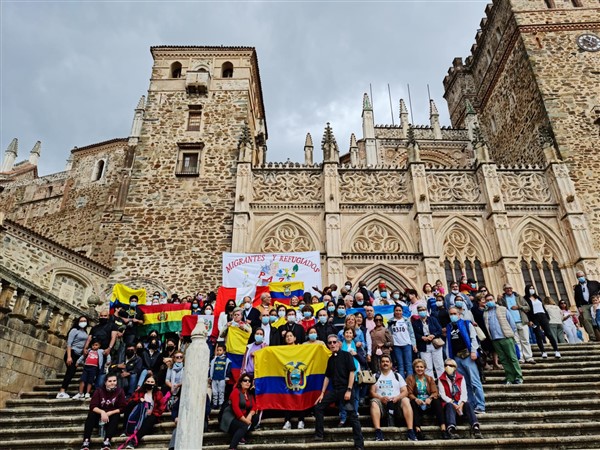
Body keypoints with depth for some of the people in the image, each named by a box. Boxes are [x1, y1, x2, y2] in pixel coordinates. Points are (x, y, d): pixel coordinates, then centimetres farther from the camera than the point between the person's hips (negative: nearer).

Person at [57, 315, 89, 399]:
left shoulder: (85, 332, 13)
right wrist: (69, 356, -19)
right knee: (70, 372, -14)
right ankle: (62, 392, -16)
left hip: (78, 355, 6)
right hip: (72, 353, -6)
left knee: (71, 373, 4)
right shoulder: (74, 330, -6)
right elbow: (69, 344, -12)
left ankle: (62, 392, 6)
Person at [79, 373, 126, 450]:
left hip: (112, 415, -1)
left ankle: (107, 441, -45)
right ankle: (86, 441, -35)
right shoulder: (99, 390, -7)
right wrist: (102, 412, -32)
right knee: (91, 414, -29)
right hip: (100, 414, 1)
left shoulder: (120, 391, -9)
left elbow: (122, 408, -11)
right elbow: (92, 406, -14)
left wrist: (109, 413, -24)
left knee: (116, 416, -32)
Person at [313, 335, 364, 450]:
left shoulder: (346, 355, -6)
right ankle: (318, 435, 14)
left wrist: (349, 390, -17)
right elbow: (327, 377, 17)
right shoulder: (330, 359, 13)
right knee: (318, 407, 3)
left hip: (345, 389, -7)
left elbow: (352, 372, -11)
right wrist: (322, 393, 13)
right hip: (334, 390, 7)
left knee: (352, 416, -4)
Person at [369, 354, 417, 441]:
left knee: (405, 400, -30)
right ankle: (378, 432, -39)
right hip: (381, 403, -1)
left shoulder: (397, 376, 19)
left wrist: (397, 397, -12)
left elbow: (405, 391, 9)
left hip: (396, 402, 1)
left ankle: (410, 431, -33)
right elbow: (372, 392, 5)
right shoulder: (376, 376, 16)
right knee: (374, 402, -33)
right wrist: (381, 398, -16)